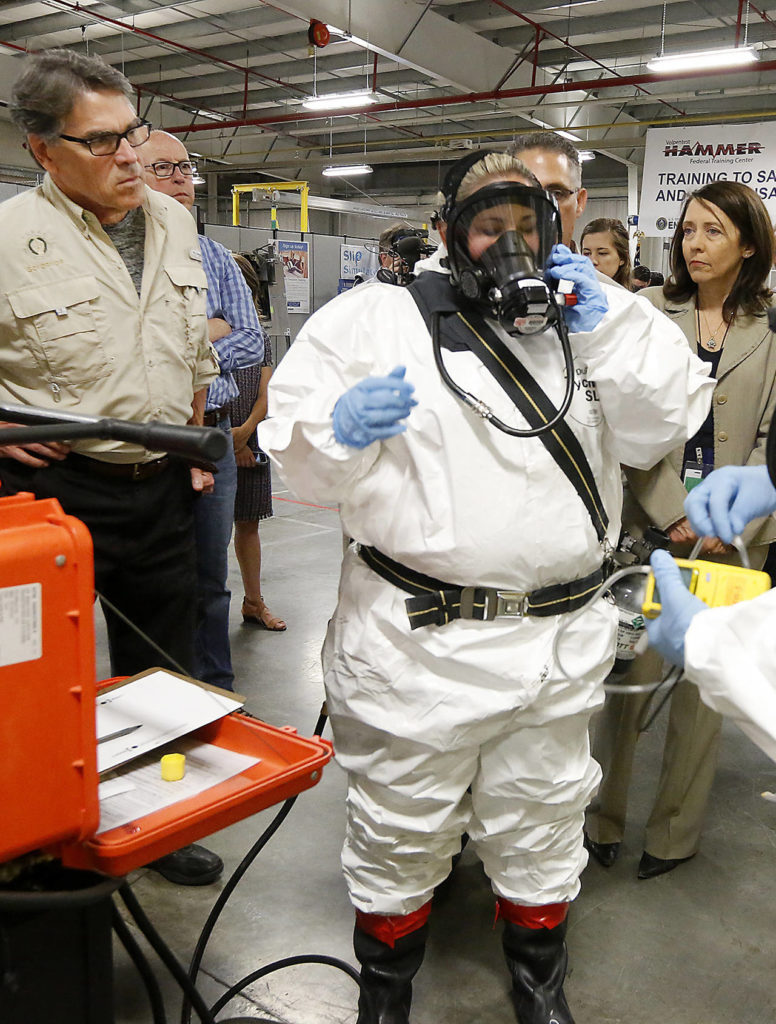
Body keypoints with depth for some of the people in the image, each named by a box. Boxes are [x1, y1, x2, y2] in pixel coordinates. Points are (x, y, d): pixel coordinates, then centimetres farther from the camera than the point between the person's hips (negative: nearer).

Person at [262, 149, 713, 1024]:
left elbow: (663, 425, 3)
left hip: (558, 644, 4)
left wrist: (607, 325, -6)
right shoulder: (375, 317, 0)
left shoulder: (585, 319, 12)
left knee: (541, 835, 21)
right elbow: (296, 449, -3)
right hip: (418, 640, -3)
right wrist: (342, 430, -24)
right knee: (400, 837, 12)